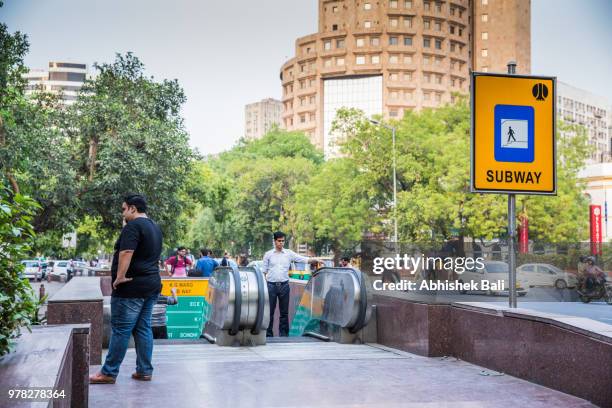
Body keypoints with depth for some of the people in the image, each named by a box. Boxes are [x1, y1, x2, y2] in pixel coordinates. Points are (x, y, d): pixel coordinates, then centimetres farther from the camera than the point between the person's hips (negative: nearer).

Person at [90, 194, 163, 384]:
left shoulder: (133, 226, -13)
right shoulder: (155, 227, 17)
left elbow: (126, 252, -24)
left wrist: (120, 277, -22)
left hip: (132, 287, -9)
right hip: (152, 284, 9)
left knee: (121, 329, -4)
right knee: (143, 328, 11)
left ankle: (109, 372, 0)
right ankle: (145, 370, 12)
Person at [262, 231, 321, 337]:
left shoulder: (289, 253, 6)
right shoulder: (268, 254, 4)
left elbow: (304, 259, -1)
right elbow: (264, 271, 6)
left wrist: (316, 260, -16)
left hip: (284, 285, 1)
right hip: (271, 285, -1)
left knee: (284, 312, 6)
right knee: (270, 311, 1)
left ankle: (284, 334, 13)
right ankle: (268, 334, 7)